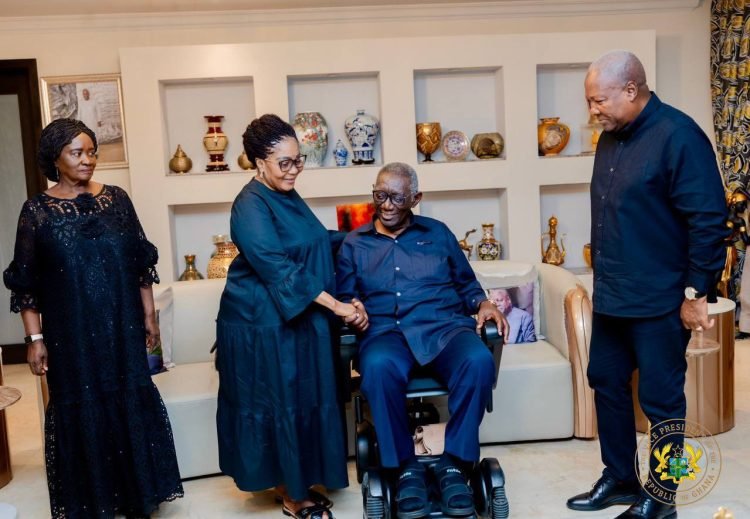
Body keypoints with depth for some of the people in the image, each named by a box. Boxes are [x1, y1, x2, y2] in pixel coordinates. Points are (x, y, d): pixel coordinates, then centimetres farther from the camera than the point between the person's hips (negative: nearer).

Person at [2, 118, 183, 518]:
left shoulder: (116, 199, 3)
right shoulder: (38, 211, -4)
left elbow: (140, 262, 7)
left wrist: (149, 315, 6)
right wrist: (35, 339, -6)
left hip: (121, 328, 2)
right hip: (71, 334, -2)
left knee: (131, 403, 8)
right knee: (81, 410, 7)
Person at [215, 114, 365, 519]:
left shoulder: (287, 196, 9)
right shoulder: (251, 206, -18)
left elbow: (313, 248, 20)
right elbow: (278, 268, -25)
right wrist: (336, 306, -24)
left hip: (297, 318, 9)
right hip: (263, 324, -9)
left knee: (301, 401, 14)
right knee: (278, 404, 3)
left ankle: (295, 484, 29)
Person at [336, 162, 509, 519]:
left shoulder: (438, 233, 19)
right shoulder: (353, 244, 17)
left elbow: (465, 284, 21)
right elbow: (343, 299, 13)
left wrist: (483, 304, 1)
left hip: (444, 327, 1)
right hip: (386, 332, -1)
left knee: (479, 361, -34)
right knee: (378, 367, -38)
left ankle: (454, 464, -18)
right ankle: (406, 467, -18)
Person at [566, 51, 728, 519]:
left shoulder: (677, 136, -16)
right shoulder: (610, 138, 9)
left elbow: (708, 221, -17)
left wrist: (696, 293, -16)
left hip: (658, 300, -8)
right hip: (612, 296, 8)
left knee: (660, 398, 4)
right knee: (607, 382, 15)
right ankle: (620, 479, 32)